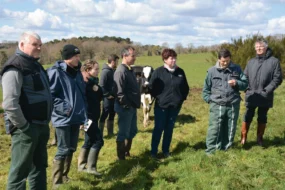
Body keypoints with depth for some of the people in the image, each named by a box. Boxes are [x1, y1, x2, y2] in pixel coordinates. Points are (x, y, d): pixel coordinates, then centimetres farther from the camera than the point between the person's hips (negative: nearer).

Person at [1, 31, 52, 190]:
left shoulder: (35, 65, 15)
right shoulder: (15, 67, -13)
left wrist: (45, 123, 15)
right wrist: (24, 126, -18)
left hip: (41, 126, 9)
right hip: (26, 128, -9)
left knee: (39, 167, 18)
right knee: (20, 171, 0)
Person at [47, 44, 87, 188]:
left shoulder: (77, 72, 11)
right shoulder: (56, 72, -13)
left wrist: (83, 111, 13)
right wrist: (64, 108, -19)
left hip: (76, 117, 8)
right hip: (63, 118, -7)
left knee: (71, 149, 14)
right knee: (63, 150, -2)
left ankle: (64, 176, 28)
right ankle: (57, 182, 11)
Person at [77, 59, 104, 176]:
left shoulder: (93, 81, 10)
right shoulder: (84, 83, -17)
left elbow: (100, 97, 7)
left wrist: (97, 89, -12)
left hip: (93, 116, 9)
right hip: (87, 116, -9)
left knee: (89, 141, 14)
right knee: (98, 141, -7)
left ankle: (82, 165, 23)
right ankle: (91, 167, -1)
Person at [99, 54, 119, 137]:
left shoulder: (113, 71, 11)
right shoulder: (105, 71, -16)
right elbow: (101, 85, -20)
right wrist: (107, 95, -17)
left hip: (113, 97, 9)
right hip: (108, 98, -9)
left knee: (112, 114, 15)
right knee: (104, 115, -2)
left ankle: (110, 132, 25)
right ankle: (100, 133, 5)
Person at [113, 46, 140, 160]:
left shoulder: (129, 70, 11)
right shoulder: (121, 71, -20)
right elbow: (119, 93, -25)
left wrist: (135, 104, 16)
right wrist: (127, 105, -19)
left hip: (132, 107, 10)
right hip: (125, 108, -10)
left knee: (132, 131, 19)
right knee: (123, 133, 1)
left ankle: (127, 152, 33)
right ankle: (121, 157, 14)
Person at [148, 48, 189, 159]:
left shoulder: (180, 72, 2)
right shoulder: (158, 72, -9)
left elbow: (185, 88, 12)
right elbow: (151, 87, -4)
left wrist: (182, 98, 7)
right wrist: (158, 98, -3)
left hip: (175, 106, 4)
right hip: (161, 106, -3)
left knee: (169, 129, 13)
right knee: (158, 128, 3)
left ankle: (166, 150, 25)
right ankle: (154, 151, 14)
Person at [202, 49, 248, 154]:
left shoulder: (237, 69, 3)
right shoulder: (212, 71, 1)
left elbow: (245, 83, 5)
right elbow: (206, 88, 10)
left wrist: (237, 83, -14)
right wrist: (209, 99, 0)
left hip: (233, 105, 2)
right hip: (217, 105, -2)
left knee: (230, 129, 12)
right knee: (214, 129, -4)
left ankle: (226, 148, 27)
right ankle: (211, 149, 6)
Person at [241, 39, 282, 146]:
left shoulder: (274, 61, -2)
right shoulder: (251, 62, 9)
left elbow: (277, 78, -5)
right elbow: (245, 77, 12)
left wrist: (267, 90, -14)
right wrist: (247, 89, -4)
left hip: (265, 96, -2)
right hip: (251, 96, 2)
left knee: (262, 118, 11)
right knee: (248, 117, 6)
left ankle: (260, 138, 24)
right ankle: (243, 138, 14)